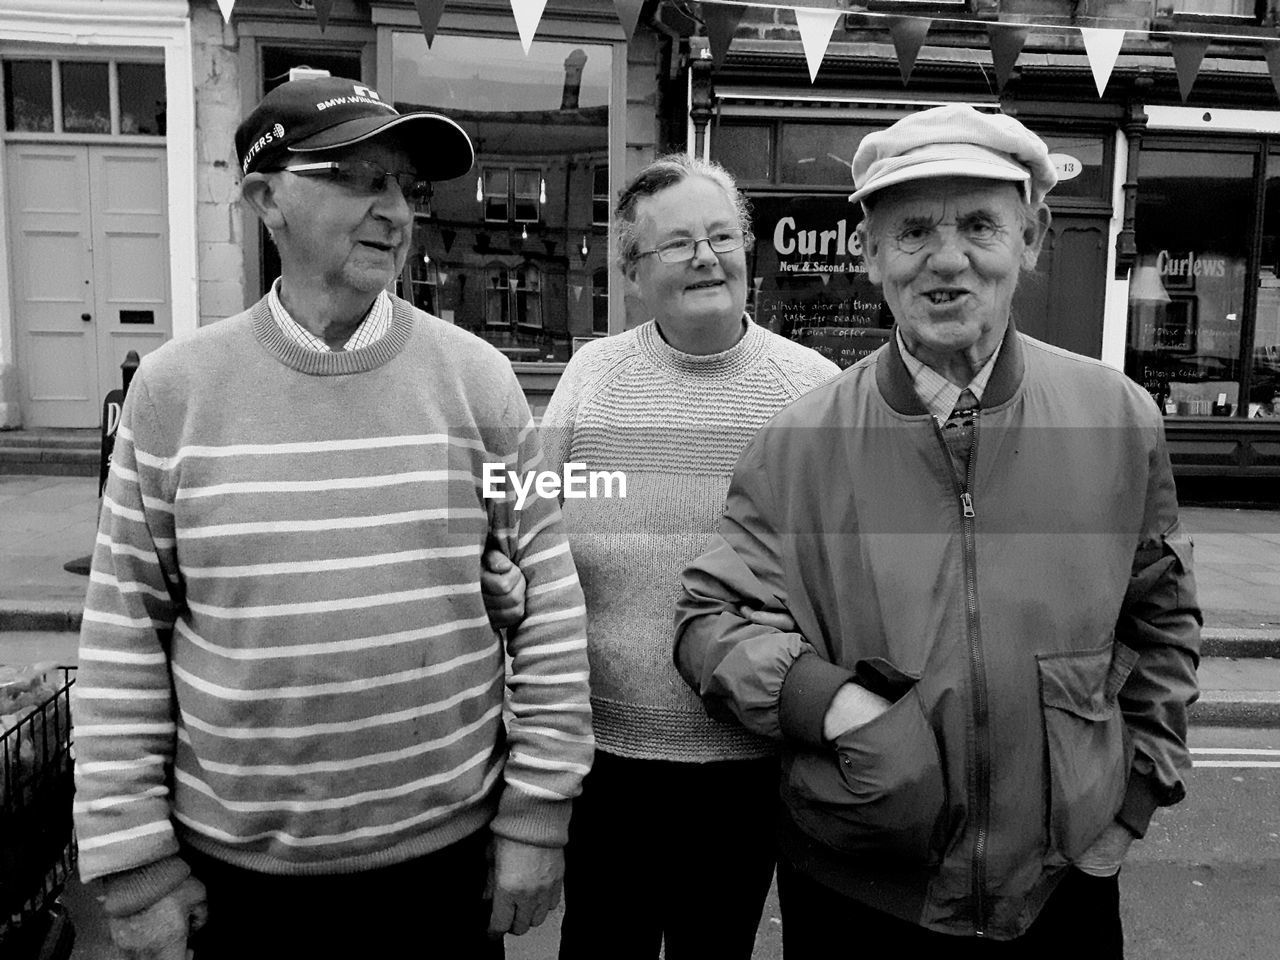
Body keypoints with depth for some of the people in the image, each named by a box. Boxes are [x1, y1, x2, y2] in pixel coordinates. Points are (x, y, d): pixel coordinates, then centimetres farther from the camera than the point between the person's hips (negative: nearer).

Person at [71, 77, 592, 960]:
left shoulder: (473, 375, -6)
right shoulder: (176, 388, -5)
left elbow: (547, 596, -4)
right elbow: (128, 629, -1)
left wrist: (538, 809, -4)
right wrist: (134, 856, -1)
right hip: (234, 867, 1)